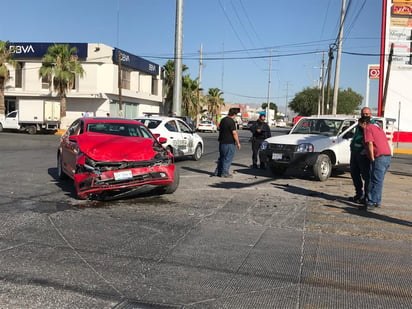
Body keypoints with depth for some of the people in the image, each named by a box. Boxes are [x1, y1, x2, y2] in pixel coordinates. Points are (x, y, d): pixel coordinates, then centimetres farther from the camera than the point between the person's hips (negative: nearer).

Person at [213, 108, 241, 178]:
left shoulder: (222, 120, 10)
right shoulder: (231, 121, -16)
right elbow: (234, 133, -19)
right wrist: (238, 143, -13)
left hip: (222, 142, 8)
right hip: (229, 143, -8)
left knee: (221, 157, 17)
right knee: (228, 158, 2)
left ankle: (217, 172, 19)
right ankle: (224, 173, 5)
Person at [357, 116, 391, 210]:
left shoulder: (367, 129, -3)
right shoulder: (377, 127, 25)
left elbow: (370, 143, -15)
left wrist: (372, 158, -11)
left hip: (379, 157, -9)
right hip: (387, 156, 9)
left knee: (375, 181, -9)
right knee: (378, 180, 15)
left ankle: (371, 202, -8)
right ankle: (376, 201, 19)